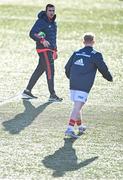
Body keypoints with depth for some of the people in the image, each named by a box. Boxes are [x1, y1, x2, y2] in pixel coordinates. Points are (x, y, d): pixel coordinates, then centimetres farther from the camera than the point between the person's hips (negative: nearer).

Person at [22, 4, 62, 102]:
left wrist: (55, 51, 24)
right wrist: (42, 40, -31)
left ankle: (27, 91, 17)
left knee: (39, 71, 11)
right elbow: (32, 33, -19)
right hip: (44, 50, -9)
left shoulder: (53, 23, 17)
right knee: (50, 71, -11)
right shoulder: (41, 21, -11)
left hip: (50, 50, 9)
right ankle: (52, 95, -9)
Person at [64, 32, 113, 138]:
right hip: (84, 86, -6)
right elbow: (103, 69, -3)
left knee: (77, 106, 21)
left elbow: (67, 67, 17)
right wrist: (110, 78, 16)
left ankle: (80, 125, 36)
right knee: (77, 107, -10)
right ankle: (70, 129, -20)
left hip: (73, 84, 6)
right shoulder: (95, 55, -4)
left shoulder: (76, 53, 13)